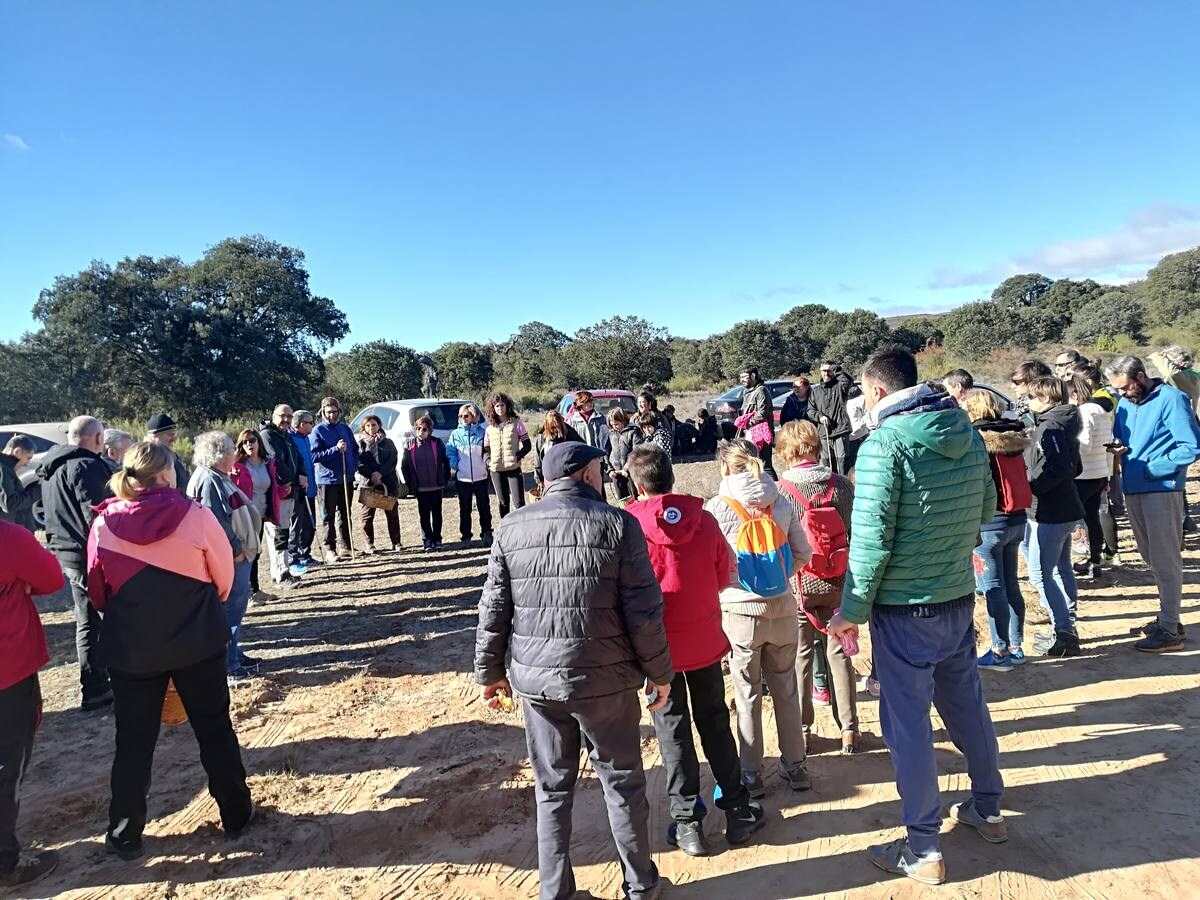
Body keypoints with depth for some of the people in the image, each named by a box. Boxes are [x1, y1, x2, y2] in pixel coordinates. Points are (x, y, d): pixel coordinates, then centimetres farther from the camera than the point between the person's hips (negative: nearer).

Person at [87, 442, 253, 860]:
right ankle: (236, 814, 25)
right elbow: (224, 578, -3)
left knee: (133, 741, 15)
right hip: (197, 641, -1)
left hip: (131, 648, 2)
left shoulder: (103, 524, -7)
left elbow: (97, 591, 5)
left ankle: (125, 834, 25)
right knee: (215, 729, 13)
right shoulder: (195, 515, -14)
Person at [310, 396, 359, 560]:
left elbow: (355, 449, 18)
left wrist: (354, 466, 4)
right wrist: (336, 449, -21)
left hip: (346, 478, 5)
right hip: (326, 480, -5)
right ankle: (330, 548, 10)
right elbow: (314, 456, -15)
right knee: (328, 516, 2)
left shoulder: (345, 428, 8)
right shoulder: (318, 431, -7)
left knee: (345, 514, 12)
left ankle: (345, 545, 20)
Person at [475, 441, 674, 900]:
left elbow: (494, 610, 4)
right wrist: (659, 672, 1)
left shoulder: (511, 527, 1)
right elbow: (643, 611, -10)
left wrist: (490, 671, 14)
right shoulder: (616, 523, -8)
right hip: (604, 677, -2)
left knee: (552, 787, 16)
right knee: (622, 781, 15)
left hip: (534, 677, 3)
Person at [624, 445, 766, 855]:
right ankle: (737, 810, 27)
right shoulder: (704, 519, -8)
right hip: (704, 638, 2)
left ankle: (688, 823, 18)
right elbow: (724, 573, 3)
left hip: (659, 642, -2)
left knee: (674, 731, 10)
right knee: (714, 722, 17)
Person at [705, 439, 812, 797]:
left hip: (739, 612, -3)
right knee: (785, 690, 18)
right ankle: (795, 765, 30)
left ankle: (752, 774, 21)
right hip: (782, 609, 3)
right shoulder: (781, 504, 0)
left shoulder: (717, 507, -10)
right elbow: (803, 554, 3)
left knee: (748, 695, 11)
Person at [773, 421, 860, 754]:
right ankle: (849, 730, 21)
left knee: (800, 657, 11)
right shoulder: (842, 485, -6)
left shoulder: (780, 491, -13)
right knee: (839, 655, 14)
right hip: (838, 585, 2)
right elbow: (855, 532, 1)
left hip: (797, 586, -2)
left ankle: (801, 730, 21)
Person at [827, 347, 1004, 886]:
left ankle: (923, 851, 18)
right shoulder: (966, 431, 2)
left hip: (905, 610, -7)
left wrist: (852, 610, -12)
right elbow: (986, 507, 13)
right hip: (960, 598, 7)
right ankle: (987, 810, 42)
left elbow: (871, 539, -22)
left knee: (908, 724, 5)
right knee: (968, 705, 23)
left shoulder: (884, 443, -20)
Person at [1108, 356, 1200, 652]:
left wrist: (1151, 468, -17)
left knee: (1165, 560, -2)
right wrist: (1116, 447, 0)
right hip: (1133, 490, 7)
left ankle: (1170, 630, 5)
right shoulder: (1125, 403, 10)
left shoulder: (1171, 399, -10)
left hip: (1161, 490, -7)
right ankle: (1168, 618, 28)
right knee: (1152, 558, 16)